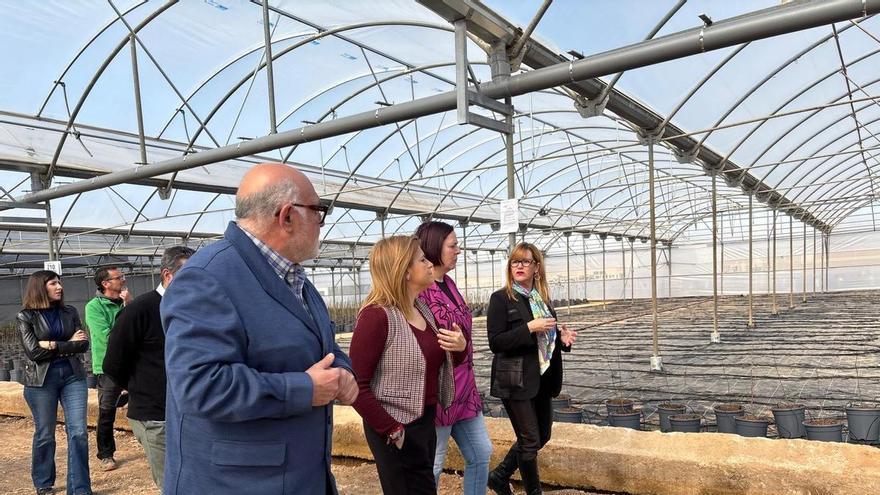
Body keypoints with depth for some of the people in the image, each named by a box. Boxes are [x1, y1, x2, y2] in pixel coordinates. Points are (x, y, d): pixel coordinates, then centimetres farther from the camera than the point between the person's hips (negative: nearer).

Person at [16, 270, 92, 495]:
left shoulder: (70, 312, 6)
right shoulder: (25, 316, -2)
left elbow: (84, 344, -3)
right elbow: (34, 352, -12)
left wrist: (54, 346, -14)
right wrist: (69, 344, -8)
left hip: (73, 375, 2)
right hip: (41, 380, -2)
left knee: (78, 432, -2)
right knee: (44, 434, 10)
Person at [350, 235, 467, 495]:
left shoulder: (423, 308, 5)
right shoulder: (376, 316, -21)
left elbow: (437, 362, 18)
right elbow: (356, 386, -22)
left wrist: (460, 347, -3)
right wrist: (392, 430, -17)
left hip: (426, 422, 8)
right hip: (397, 432, -8)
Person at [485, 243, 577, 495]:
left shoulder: (542, 299, 9)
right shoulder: (501, 298, -10)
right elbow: (495, 342, -16)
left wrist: (562, 338, -4)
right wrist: (529, 328, -24)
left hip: (542, 379, 7)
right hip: (516, 381, -7)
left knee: (542, 435, 17)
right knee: (530, 440, 4)